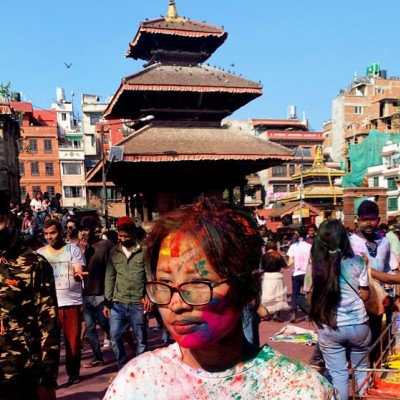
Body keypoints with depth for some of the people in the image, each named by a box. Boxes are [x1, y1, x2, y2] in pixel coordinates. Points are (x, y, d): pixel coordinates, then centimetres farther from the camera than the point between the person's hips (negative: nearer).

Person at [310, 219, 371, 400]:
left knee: (337, 375, 12)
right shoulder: (357, 261, -8)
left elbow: (311, 296, -2)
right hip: (358, 325, 1)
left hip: (329, 328, 0)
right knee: (361, 370, 22)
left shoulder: (316, 264, -8)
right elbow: (365, 295, -2)